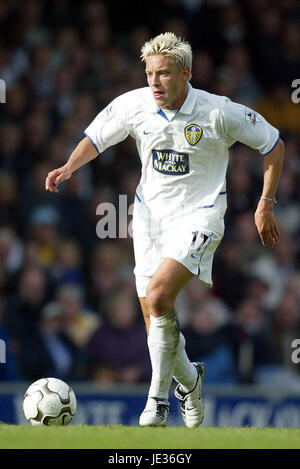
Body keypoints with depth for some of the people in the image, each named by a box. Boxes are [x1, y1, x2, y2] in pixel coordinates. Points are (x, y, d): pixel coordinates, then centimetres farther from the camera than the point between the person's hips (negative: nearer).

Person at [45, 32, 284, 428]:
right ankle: (187, 378, 35)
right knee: (153, 315, 4)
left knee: (158, 296, -25)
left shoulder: (219, 113, -16)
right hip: (150, 214, 5)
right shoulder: (134, 105, -7)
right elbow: (96, 137, 10)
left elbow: (273, 144, -2)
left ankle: (158, 400, -16)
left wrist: (266, 204, -3)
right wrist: (69, 168, -9)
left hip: (198, 217, -5)